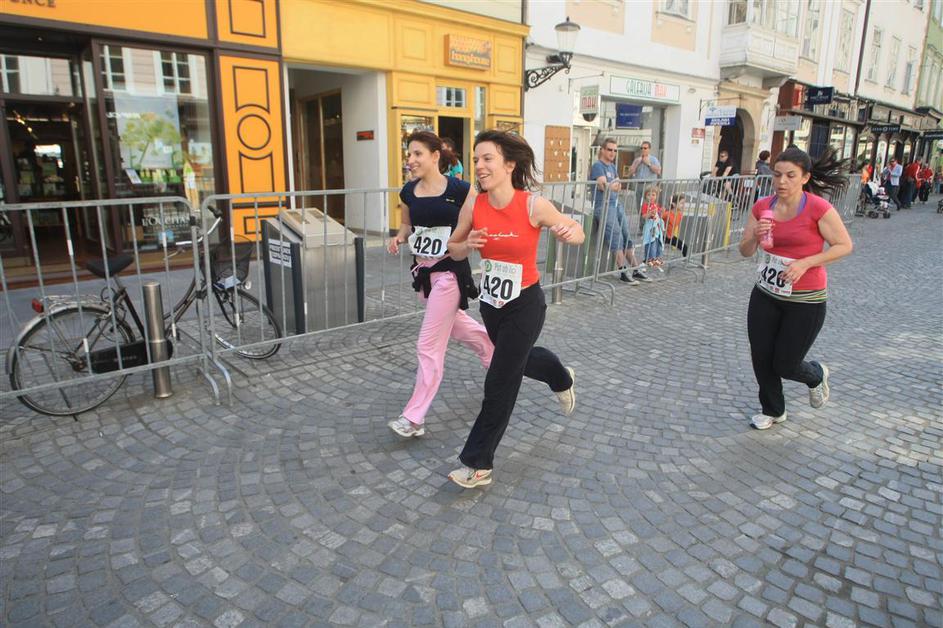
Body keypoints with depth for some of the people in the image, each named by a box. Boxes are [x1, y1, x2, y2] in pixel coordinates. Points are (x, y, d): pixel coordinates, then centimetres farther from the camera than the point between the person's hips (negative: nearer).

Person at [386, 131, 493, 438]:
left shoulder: (459, 189, -15)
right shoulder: (409, 191, 1)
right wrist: (399, 237, -4)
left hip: (450, 273, -7)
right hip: (424, 272, 7)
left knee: (429, 346, -5)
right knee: (461, 328, 23)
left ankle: (413, 418, 5)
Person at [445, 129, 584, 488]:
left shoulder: (533, 205, -19)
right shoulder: (473, 206, -10)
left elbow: (577, 233, -5)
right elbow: (453, 249, 3)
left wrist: (569, 231, -29)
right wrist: (467, 246, -20)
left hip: (525, 304, -5)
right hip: (490, 302, 5)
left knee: (499, 384, 0)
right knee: (519, 358, 28)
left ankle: (478, 465, 16)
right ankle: (562, 380, 62)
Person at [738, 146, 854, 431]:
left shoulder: (818, 208, -15)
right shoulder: (762, 206, -2)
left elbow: (844, 245, -8)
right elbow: (745, 251, 2)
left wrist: (805, 263, -20)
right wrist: (755, 236, -20)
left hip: (805, 300, -4)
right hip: (766, 294, 4)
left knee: (785, 365, 3)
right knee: (761, 358, 8)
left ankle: (816, 376, 41)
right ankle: (772, 410, 33)